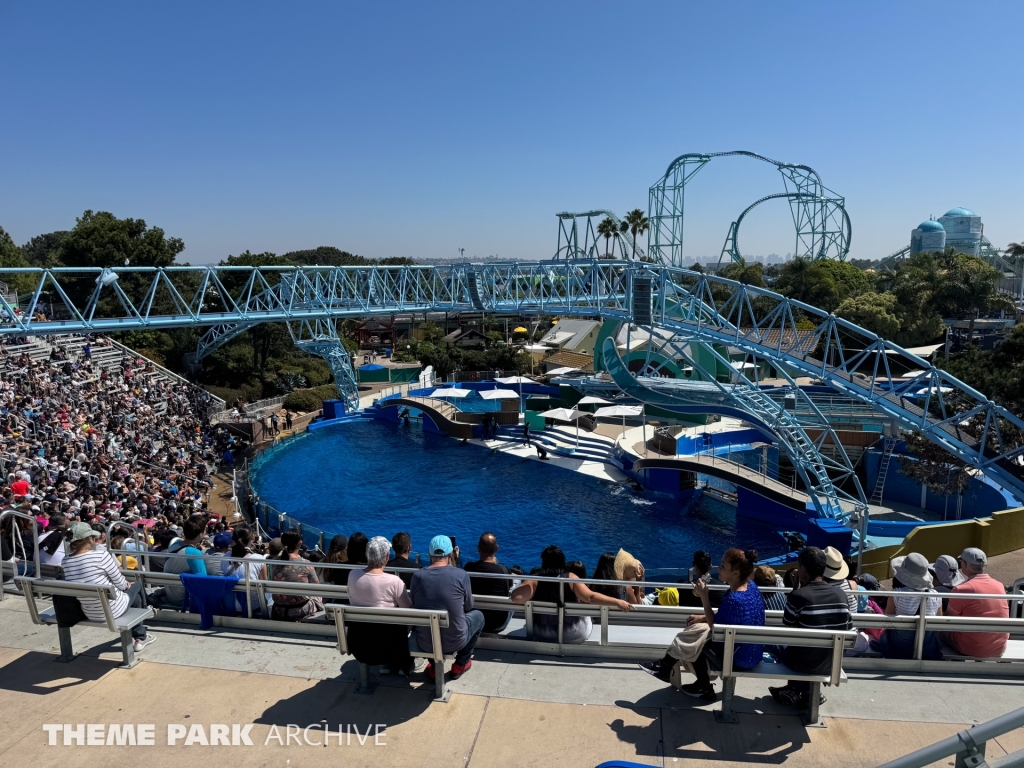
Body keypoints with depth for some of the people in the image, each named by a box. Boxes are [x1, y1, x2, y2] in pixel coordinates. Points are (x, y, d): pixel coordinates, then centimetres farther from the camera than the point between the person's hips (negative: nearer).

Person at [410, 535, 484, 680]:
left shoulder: (417, 575, -7)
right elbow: (468, 607, 4)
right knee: (478, 616, 28)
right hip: (454, 642, -2)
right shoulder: (461, 575, -12)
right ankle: (461, 664, 32)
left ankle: (435, 667, 31)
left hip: (425, 643, 2)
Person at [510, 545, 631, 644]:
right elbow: (590, 597, -25)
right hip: (572, 635, -1)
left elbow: (516, 598, -29)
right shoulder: (570, 578, -17)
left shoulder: (534, 580, -17)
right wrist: (617, 602, -23)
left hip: (541, 634, 1)